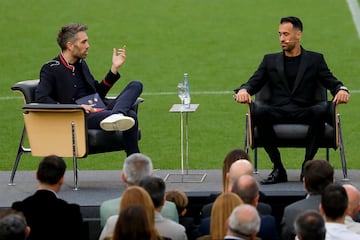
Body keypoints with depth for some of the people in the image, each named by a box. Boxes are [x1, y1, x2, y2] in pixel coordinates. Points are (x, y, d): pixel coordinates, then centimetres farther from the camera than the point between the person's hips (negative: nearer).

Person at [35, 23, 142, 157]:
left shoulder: (81, 64, 23)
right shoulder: (51, 69, -1)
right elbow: (40, 98, -16)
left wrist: (114, 68, 18)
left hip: (101, 111, 8)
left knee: (136, 85, -13)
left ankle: (116, 116, -41)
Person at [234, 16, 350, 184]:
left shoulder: (315, 59, 16)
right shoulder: (270, 60, 20)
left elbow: (332, 82, 8)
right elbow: (253, 83, 11)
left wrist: (342, 90, -16)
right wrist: (243, 90, -14)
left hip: (304, 112, -1)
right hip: (278, 112, 1)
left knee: (321, 110, -35)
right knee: (259, 111, -33)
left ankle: (307, 165, -26)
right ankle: (278, 168, -26)